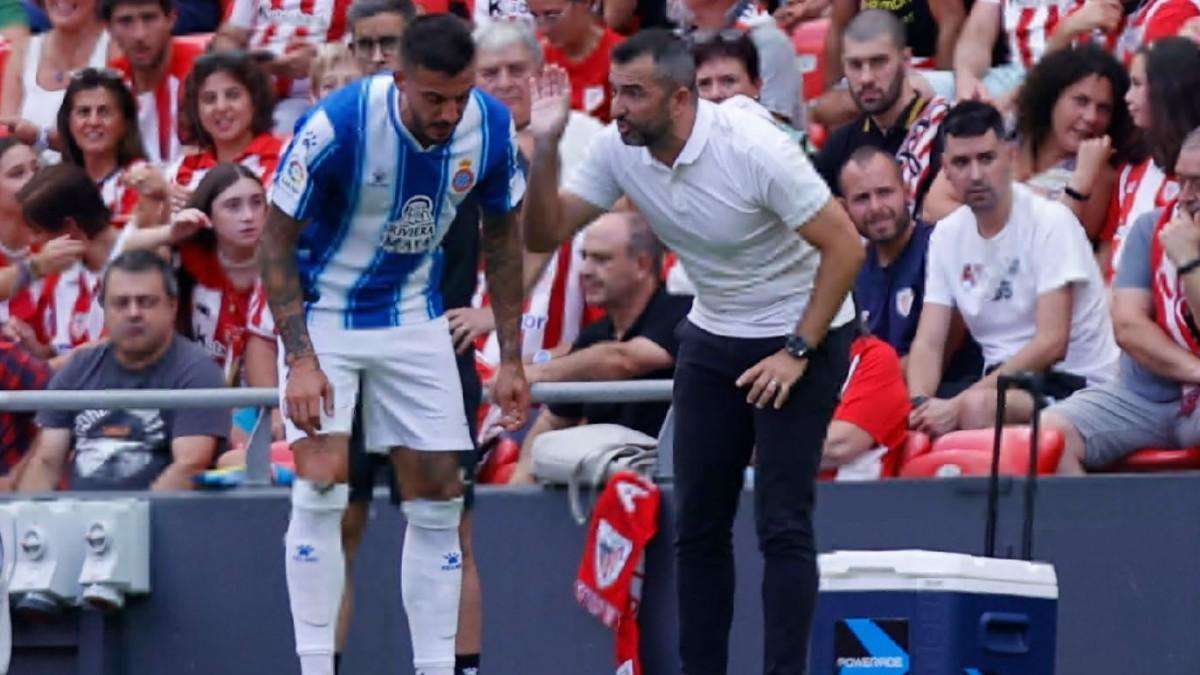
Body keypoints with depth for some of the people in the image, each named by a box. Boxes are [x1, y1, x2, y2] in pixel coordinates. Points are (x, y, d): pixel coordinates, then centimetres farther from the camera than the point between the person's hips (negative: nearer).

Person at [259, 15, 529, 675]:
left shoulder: (490, 127, -15)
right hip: (322, 312, -4)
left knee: (439, 499, 1)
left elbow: (502, 236, 3)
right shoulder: (336, 126, -28)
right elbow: (277, 242, -17)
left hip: (415, 317, 4)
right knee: (320, 487, -17)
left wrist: (511, 359, 1)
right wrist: (300, 360, -24)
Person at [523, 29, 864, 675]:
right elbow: (544, 234, -8)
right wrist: (545, 147, -23)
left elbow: (844, 248, -22)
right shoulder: (618, 149, -10)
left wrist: (797, 351, -21)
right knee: (697, 523, 3)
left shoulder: (753, 148, -27)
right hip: (712, 335, 6)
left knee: (782, 523, -11)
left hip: (803, 333, -6)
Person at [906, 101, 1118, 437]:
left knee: (977, 408, -35)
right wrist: (919, 405, -22)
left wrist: (959, 404, -26)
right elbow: (928, 343, 2)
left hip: (1075, 380, -6)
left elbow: (1052, 344, -20)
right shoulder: (947, 234, 5)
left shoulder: (1050, 221, -14)